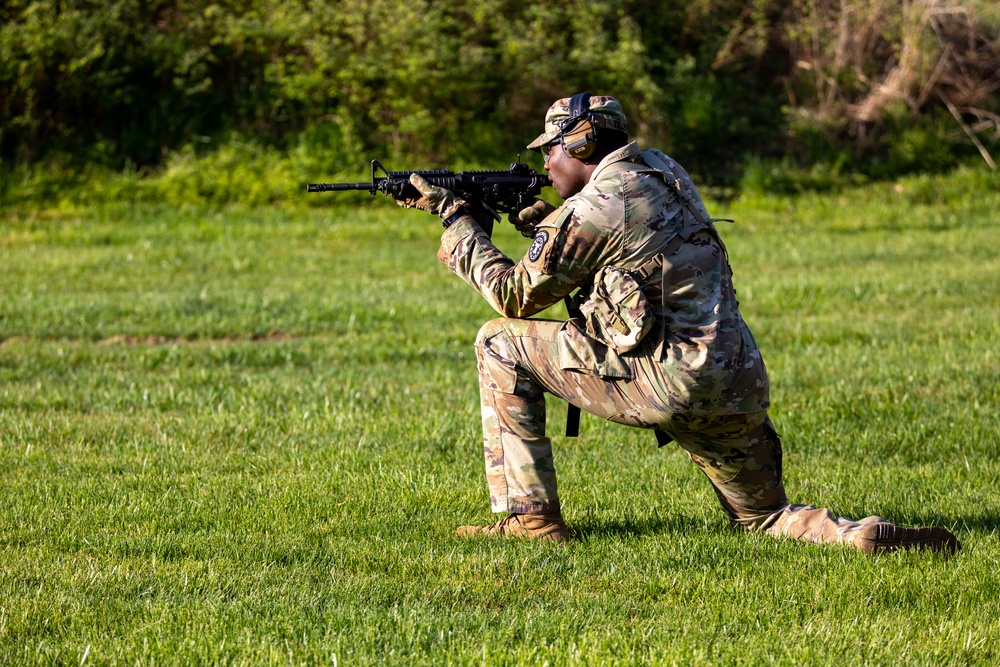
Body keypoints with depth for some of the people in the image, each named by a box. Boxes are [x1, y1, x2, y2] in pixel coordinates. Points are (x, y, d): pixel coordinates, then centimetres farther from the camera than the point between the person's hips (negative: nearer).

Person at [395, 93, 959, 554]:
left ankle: (528, 516, 7)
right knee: (765, 519, 24)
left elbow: (517, 296, 4)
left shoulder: (594, 207, -7)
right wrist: (530, 215, 25)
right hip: (739, 386, 8)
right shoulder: (663, 172, 16)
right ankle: (870, 539, -8)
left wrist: (457, 221, 14)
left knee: (502, 345, 5)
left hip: (666, 383, -8)